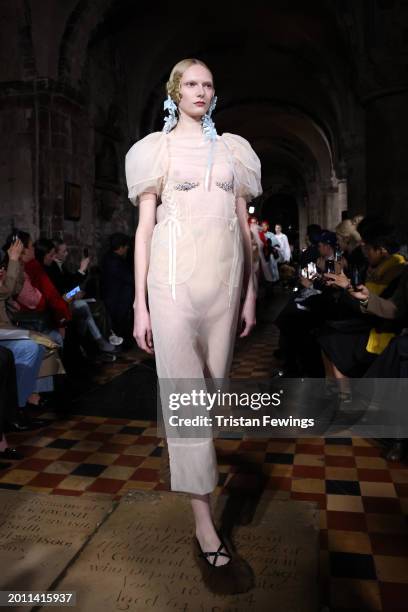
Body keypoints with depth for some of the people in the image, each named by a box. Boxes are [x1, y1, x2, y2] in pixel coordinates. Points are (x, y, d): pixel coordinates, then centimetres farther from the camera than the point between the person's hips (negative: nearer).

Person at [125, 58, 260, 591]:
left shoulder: (231, 149, 17)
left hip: (226, 276, 4)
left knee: (213, 384, 9)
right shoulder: (158, 147, 9)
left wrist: (250, 292, 9)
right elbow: (144, 228, 2)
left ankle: (196, 471, 33)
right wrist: (140, 304, -5)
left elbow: (244, 224, 15)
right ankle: (206, 531, -1)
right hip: (175, 276, -3)